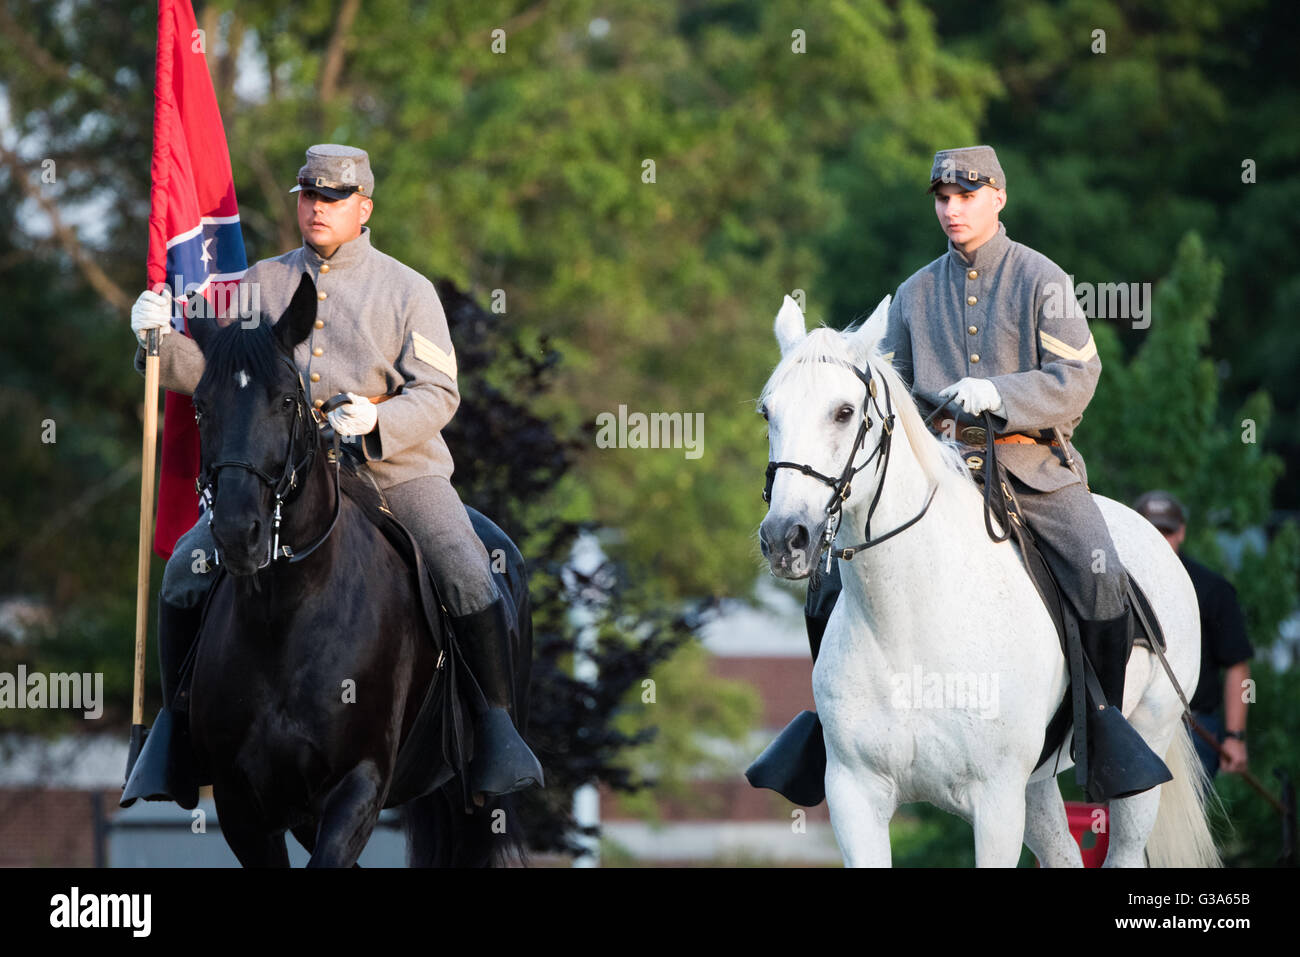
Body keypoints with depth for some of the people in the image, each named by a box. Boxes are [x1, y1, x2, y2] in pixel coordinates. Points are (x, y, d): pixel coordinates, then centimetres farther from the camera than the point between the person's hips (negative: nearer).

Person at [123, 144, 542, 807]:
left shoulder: (407, 290, 4)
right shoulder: (261, 284, 13)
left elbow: (437, 393, -2)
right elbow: (217, 371, 15)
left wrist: (379, 422, -21)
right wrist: (162, 342, -5)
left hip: (396, 469, -2)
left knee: (468, 579, -24)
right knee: (186, 571, -14)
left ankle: (496, 727, -9)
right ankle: (175, 722, 1)